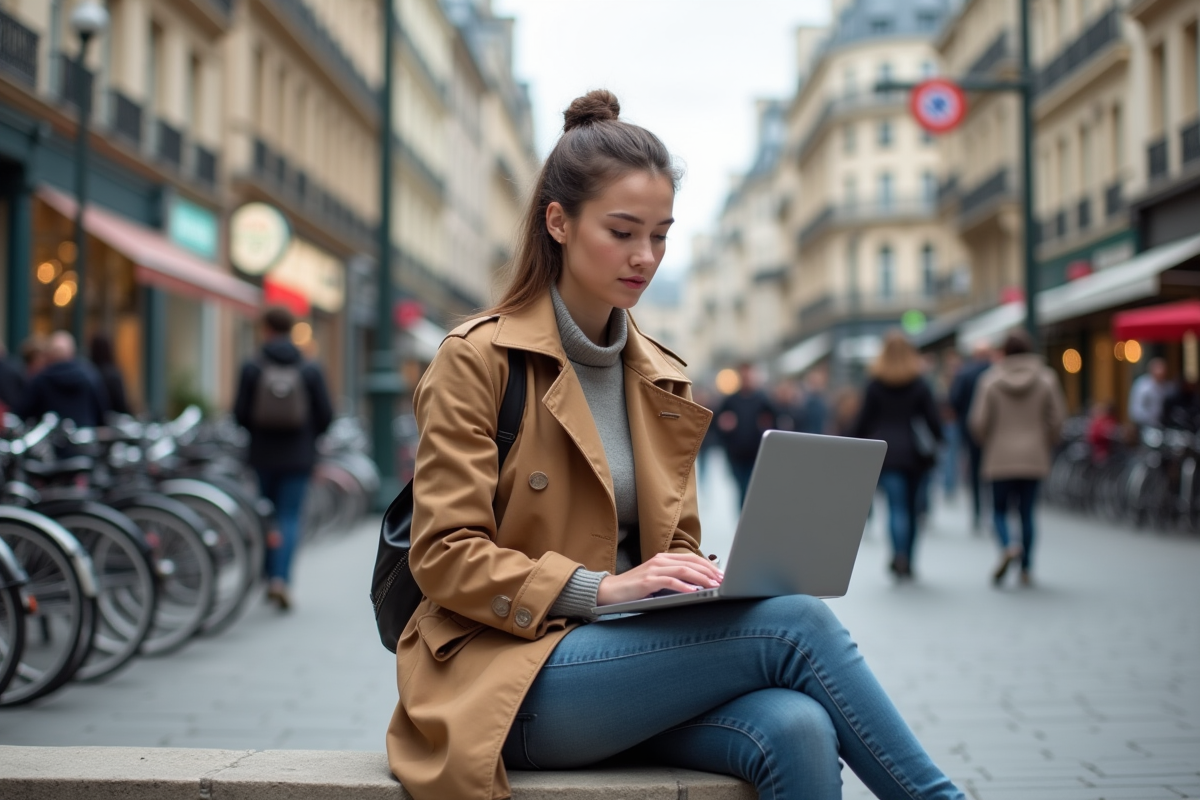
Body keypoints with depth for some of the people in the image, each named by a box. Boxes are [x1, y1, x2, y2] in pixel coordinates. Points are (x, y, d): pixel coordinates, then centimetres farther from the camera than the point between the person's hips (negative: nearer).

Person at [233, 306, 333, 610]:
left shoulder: (251, 369, -5)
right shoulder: (310, 370, -2)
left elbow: (240, 413, -5)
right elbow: (325, 416, -1)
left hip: (263, 456, 1)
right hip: (298, 457, 0)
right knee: (290, 517, 1)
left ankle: (271, 578, 21)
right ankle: (281, 578, -15)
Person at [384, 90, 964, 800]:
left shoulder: (663, 380, 15)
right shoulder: (478, 361, -4)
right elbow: (444, 557, -10)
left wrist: (703, 581, -6)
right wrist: (602, 587, -22)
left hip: (632, 652, 5)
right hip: (511, 677, -5)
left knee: (796, 729, -28)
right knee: (796, 624, -24)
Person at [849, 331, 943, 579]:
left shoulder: (875, 384, 0)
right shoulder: (920, 383, 1)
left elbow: (863, 420, 0)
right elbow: (932, 418, -1)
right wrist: (935, 444, 12)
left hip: (885, 452, -1)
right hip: (914, 453, 1)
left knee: (896, 506, -7)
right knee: (910, 506, 12)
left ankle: (899, 553, -29)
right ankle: (906, 562, 16)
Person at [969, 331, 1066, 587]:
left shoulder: (991, 380, -3)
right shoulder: (1046, 379, 0)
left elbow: (979, 421, -6)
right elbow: (1058, 417, -2)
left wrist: (986, 442, 14)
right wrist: (1048, 444, 14)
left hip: (1000, 458, -1)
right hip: (1034, 457, 1)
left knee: (999, 510, 9)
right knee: (1027, 512, 9)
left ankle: (1008, 547, -20)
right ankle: (1025, 569, 9)